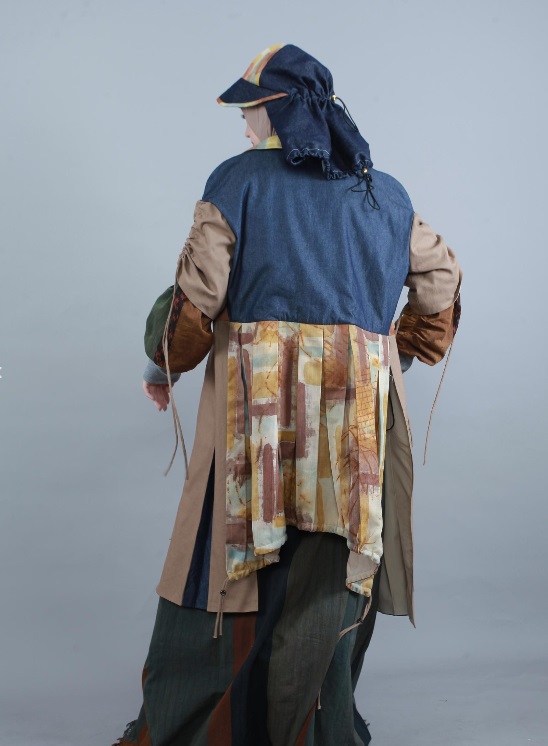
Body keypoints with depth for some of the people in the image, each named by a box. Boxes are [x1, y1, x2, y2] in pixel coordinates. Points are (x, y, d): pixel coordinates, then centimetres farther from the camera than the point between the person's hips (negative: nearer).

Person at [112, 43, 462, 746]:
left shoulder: (239, 179, 2)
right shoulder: (385, 193, 14)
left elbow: (198, 292, -4)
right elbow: (439, 278, 20)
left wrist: (164, 366, 11)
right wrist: (404, 350, 34)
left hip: (256, 403, -2)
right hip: (359, 408, 3)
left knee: (222, 557, 7)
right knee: (334, 575, 9)